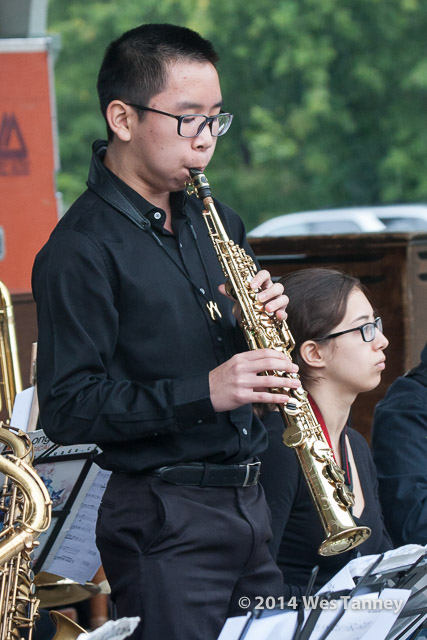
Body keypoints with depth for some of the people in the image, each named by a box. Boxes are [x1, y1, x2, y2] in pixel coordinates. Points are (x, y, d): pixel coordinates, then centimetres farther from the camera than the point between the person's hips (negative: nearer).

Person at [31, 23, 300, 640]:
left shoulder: (213, 221, 14)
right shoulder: (82, 250, -11)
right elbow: (68, 409, -16)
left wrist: (265, 317, 0)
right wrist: (202, 393, -23)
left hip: (247, 500, 7)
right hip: (164, 523, -7)